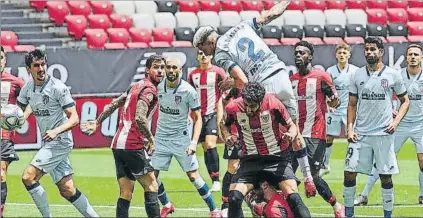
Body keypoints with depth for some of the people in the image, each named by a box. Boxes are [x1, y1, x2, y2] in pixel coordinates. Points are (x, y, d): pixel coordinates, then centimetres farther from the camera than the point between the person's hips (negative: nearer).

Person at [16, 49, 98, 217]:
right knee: (67, 190, 6)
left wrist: (56, 131, -33)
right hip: (47, 143, 7)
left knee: (28, 177, -16)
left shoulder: (58, 87, -14)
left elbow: (74, 119, -16)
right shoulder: (27, 89, 5)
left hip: (60, 141, -7)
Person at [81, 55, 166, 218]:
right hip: (133, 146, -8)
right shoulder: (149, 89, -11)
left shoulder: (136, 86, 18)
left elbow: (114, 104, 25)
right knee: (151, 186, -3)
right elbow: (139, 118, -23)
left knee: (126, 193, 4)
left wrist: (97, 123, 32)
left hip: (118, 145, 8)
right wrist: (151, 139, -12)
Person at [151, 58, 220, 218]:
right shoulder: (158, 86, -5)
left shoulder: (188, 91, -15)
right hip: (161, 137, 4)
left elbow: (197, 118, -10)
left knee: (193, 176, -5)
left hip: (180, 138, -4)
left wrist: (194, 142, -21)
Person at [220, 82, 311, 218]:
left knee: (293, 198, -18)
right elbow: (225, 125, 11)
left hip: (277, 158, -2)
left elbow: (291, 126, -3)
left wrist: (291, 135, -26)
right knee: (234, 198, -16)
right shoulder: (233, 108, -13)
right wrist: (227, 136, -11)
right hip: (250, 160, 2)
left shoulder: (273, 104, -18)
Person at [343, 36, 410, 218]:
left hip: (384, 133, -2)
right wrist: (350, 128, 0)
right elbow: (352, 104, 11)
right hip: (361, 133, 2)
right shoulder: (358, 75, 6)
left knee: (386, 176, 2)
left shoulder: (393, 75, 0)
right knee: (349, 173, -2)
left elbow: (405, 101, 7)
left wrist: (396, 121, -7)